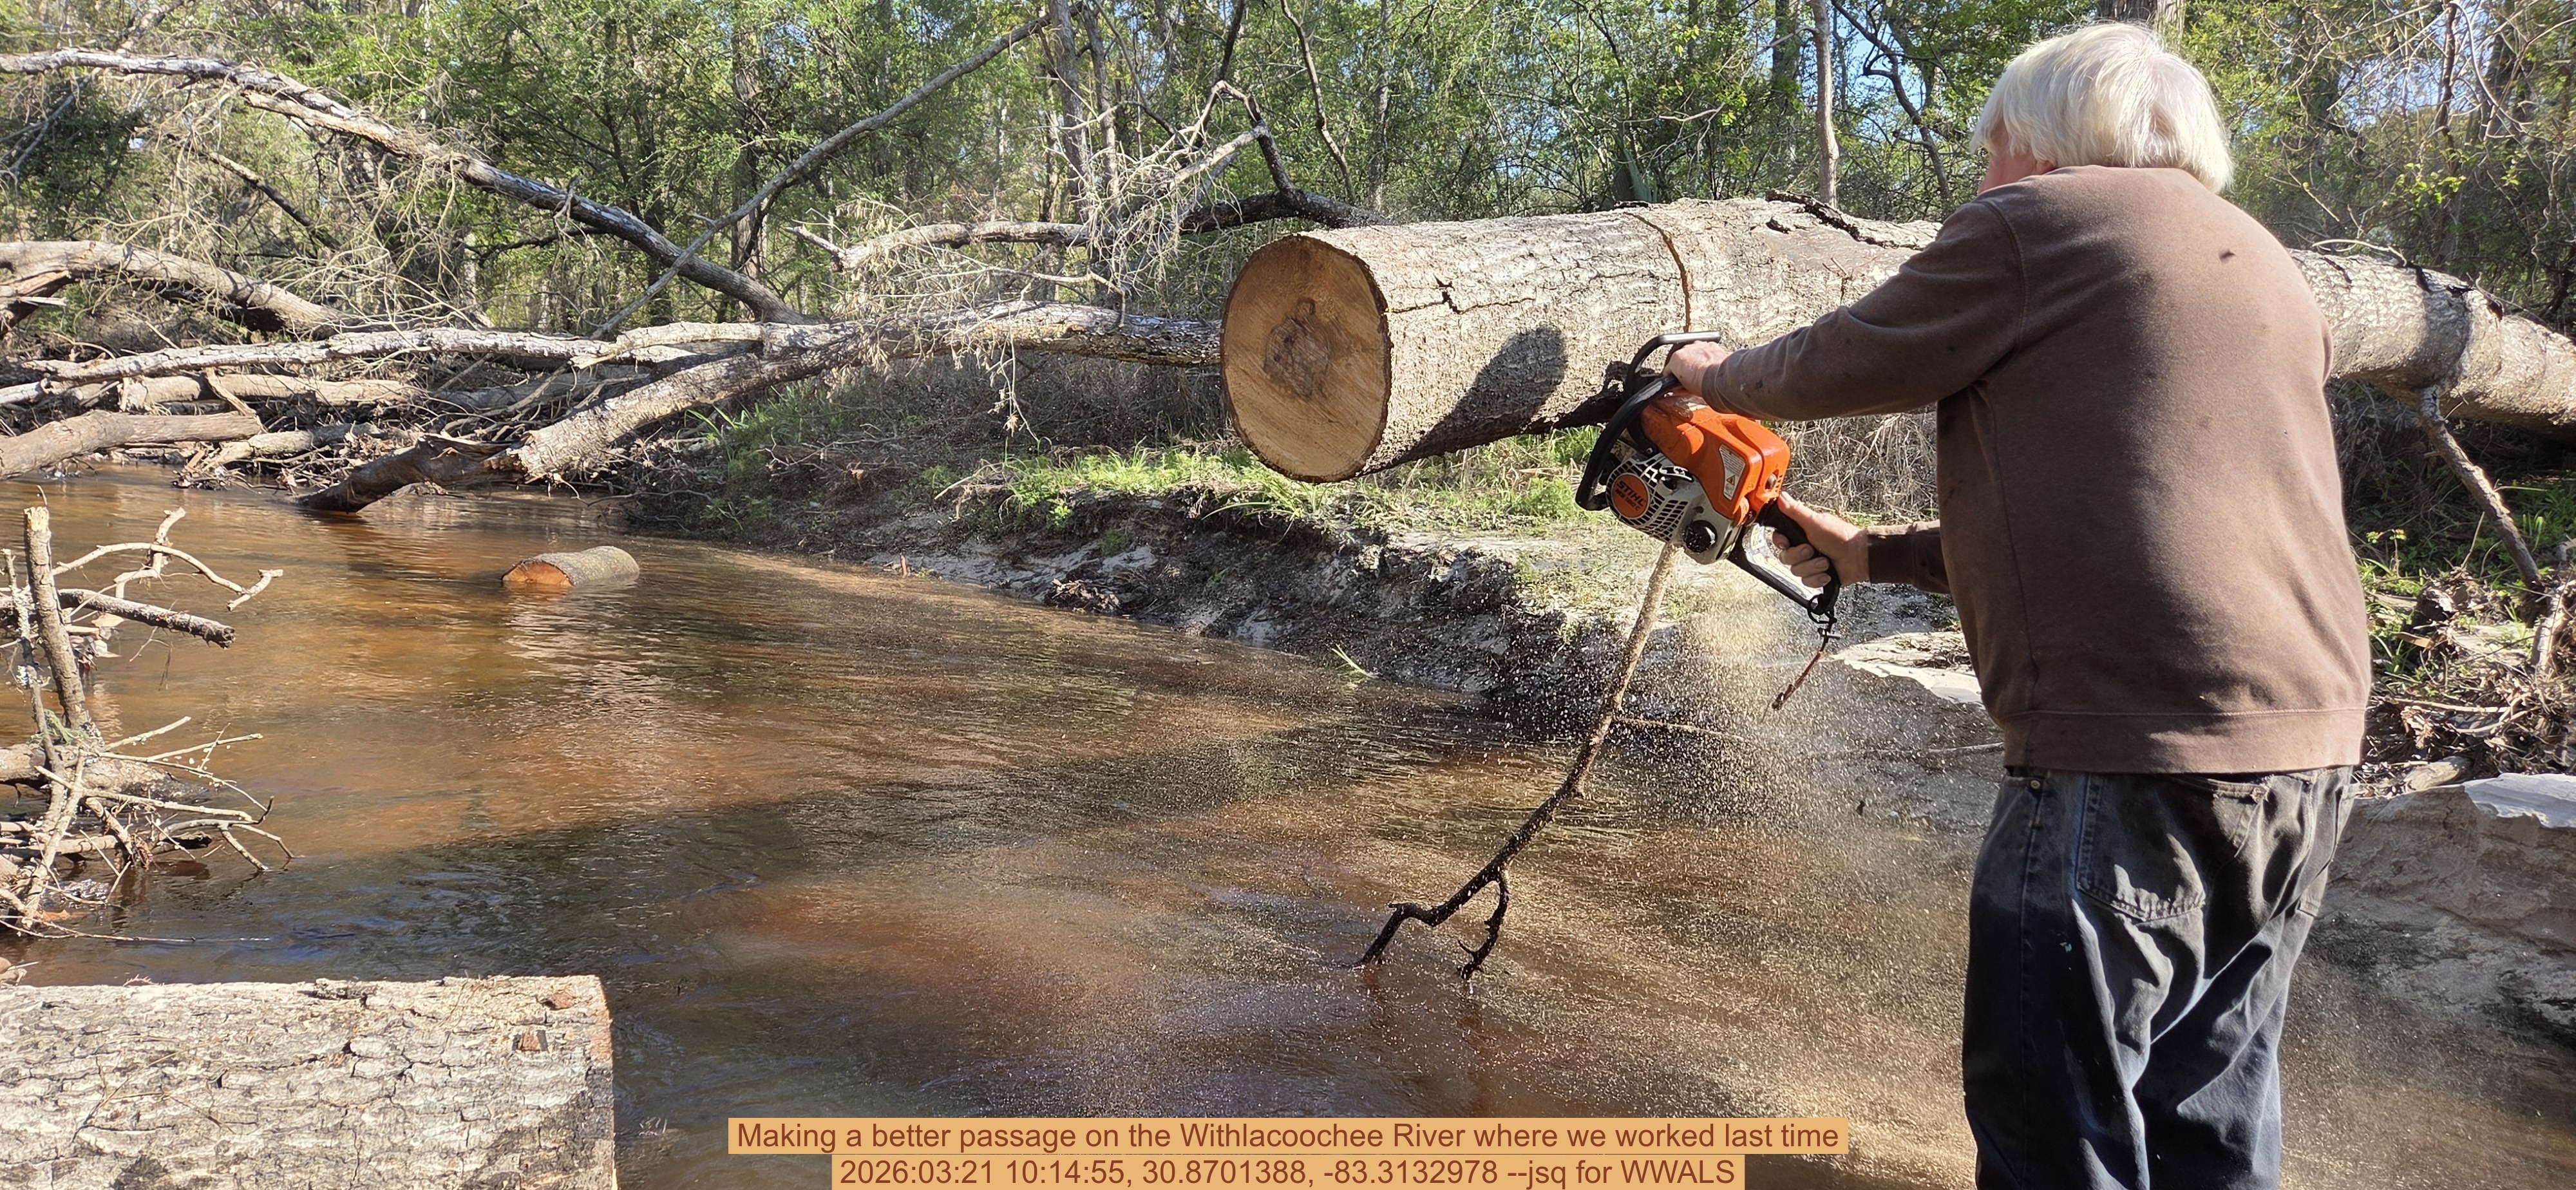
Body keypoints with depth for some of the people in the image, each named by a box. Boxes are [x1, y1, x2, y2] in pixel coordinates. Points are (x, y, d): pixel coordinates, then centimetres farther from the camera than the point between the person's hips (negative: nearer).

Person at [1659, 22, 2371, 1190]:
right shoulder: (2251, 261, 21)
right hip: (2308, 743, 9)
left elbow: (1837, 365, 7)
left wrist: (1718, 374, 27)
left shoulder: (2033, 222, -3)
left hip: (2136, 755, -9)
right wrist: (1884, 555, 30)